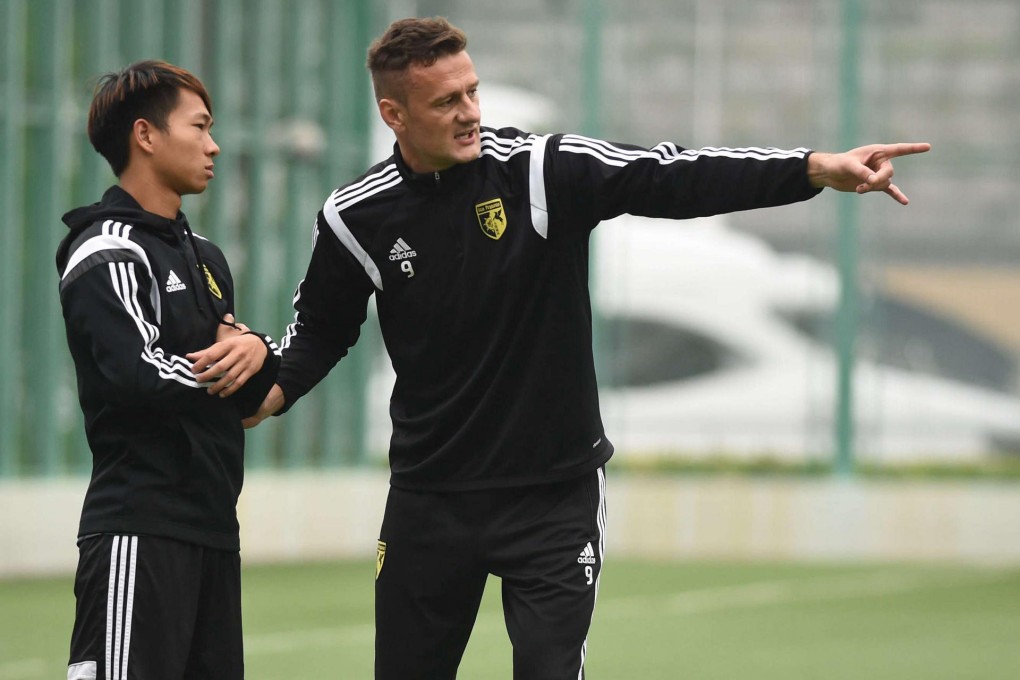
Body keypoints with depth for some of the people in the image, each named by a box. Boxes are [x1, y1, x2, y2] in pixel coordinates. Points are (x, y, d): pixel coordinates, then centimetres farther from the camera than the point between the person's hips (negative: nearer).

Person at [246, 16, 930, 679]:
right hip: (430, 498, 2)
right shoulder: (357, 218, -4)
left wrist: (816, 169, -33)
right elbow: (321, 326, 12)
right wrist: (273, 388, -9)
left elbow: (673, 178, -21)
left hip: (554, 497, -2)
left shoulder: (547, 170, -11)